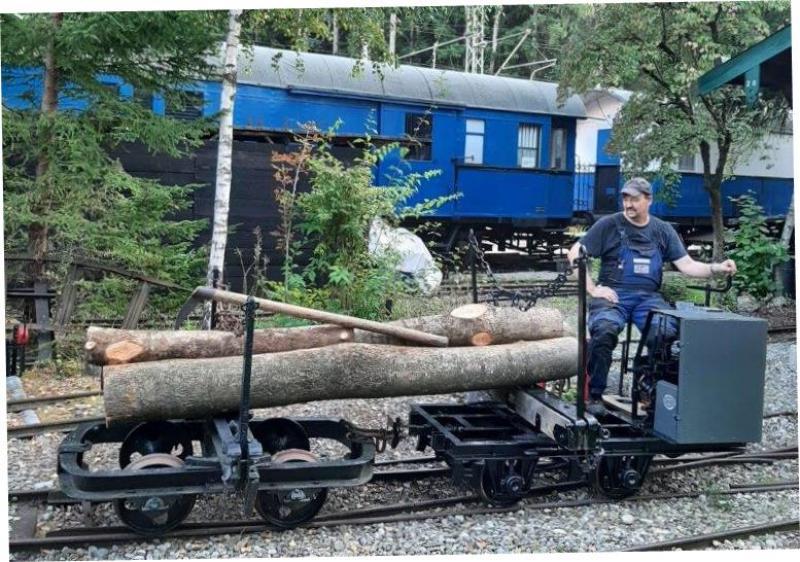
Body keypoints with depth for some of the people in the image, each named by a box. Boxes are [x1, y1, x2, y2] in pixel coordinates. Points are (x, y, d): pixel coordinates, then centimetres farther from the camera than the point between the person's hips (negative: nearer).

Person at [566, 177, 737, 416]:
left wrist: (716, 268, -9)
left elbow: (687, 265, 9)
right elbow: (575, 254, 2)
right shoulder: (609, 224, 5)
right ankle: (594, 395, -17)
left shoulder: (663, 230, 14)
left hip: (648, 297, 2)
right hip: (613, 295, -2)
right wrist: (593, 289, -6)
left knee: (668, 333, -28)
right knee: (604, 330, -34)